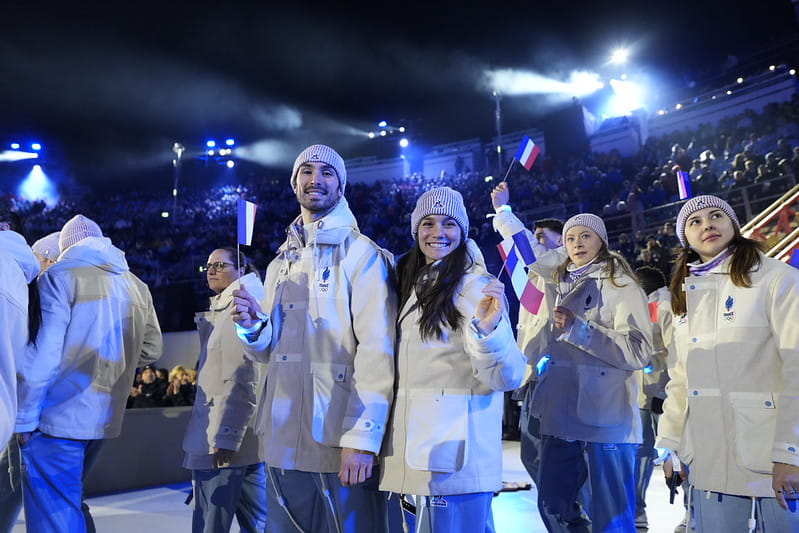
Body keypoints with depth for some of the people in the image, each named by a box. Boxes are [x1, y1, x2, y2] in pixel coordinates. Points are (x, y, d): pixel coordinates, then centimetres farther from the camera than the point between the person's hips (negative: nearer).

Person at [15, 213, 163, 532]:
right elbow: (151, 349, 15)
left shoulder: (60, 276, -6)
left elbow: (41, 354, -14)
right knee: (67, 503, 23)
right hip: (103, 418, 7)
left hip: (58, 418, -6)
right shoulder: (137, 287, 11)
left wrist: (23, 418, -8)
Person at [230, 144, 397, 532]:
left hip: (340, 442, -6)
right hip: (282, 442, 6)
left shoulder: (361, 254, -5)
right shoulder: (280, 263, 16)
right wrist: (251, 325, -4)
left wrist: (363, 437, -20)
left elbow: (377, 351, -13)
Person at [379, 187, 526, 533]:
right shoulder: (415, 283, 12)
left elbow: (507, 377, -19)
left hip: (455, 454, -7)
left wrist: (487, 329, -34)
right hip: (421, 450, 7)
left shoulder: (475, 285, -11)